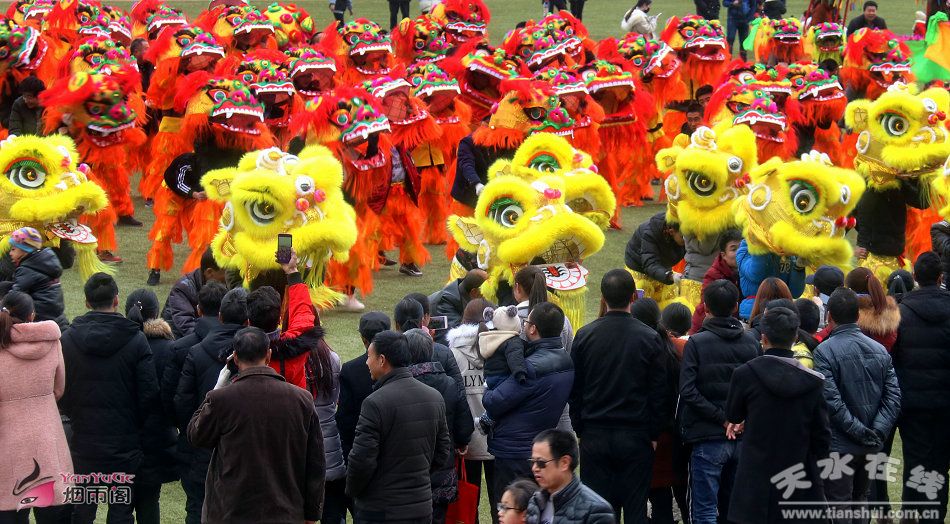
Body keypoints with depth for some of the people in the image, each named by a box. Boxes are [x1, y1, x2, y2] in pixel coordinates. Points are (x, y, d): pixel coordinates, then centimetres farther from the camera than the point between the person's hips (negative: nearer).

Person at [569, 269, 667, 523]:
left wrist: (579, 429, 12)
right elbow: (660, 391, -3)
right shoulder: (650, 338, -6)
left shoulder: (584, 336, -2)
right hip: (635, 436, -1)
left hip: (594, 436, 1)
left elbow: (574, 389, 4)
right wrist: (653, 433, 5)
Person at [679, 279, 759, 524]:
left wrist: (721, 418, -12)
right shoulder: (751, 342, 5)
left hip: (709, 439, -5)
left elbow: (688, 391, -16)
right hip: (744, 438, 5)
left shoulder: (697, 343, -8)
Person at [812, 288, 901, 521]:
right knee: (859, 501, 19)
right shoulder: (880, 350, 3)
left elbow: (831, 400, -20)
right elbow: (893, 395, -2)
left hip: (839, 445, -6)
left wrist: (858, 430, -14)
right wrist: (878, 431, -7)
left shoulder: (824, 352, -14)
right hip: (869, 448, 6)